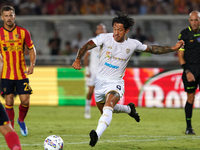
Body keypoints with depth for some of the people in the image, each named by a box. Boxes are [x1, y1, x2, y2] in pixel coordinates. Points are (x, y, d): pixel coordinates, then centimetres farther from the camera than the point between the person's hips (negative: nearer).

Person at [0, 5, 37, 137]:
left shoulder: (23, 32, 0)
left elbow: (32, 48, 9)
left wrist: (32, 64, -3)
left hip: (22, 73, 1)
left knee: (25, 100, -3)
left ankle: (21, 121, 25)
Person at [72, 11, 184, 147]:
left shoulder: (133, 44, -6)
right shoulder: (105, 38, -11)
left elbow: (152, 49, 10)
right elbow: (86, 46, -18)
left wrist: (173, 48, 4)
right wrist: (78, 60, -36)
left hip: (116, 83, -3)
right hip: (100, 80, 3)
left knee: (108, 108, -31)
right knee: (104, 111, 22)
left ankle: (97, 135, -49)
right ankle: (129, 109, 50)